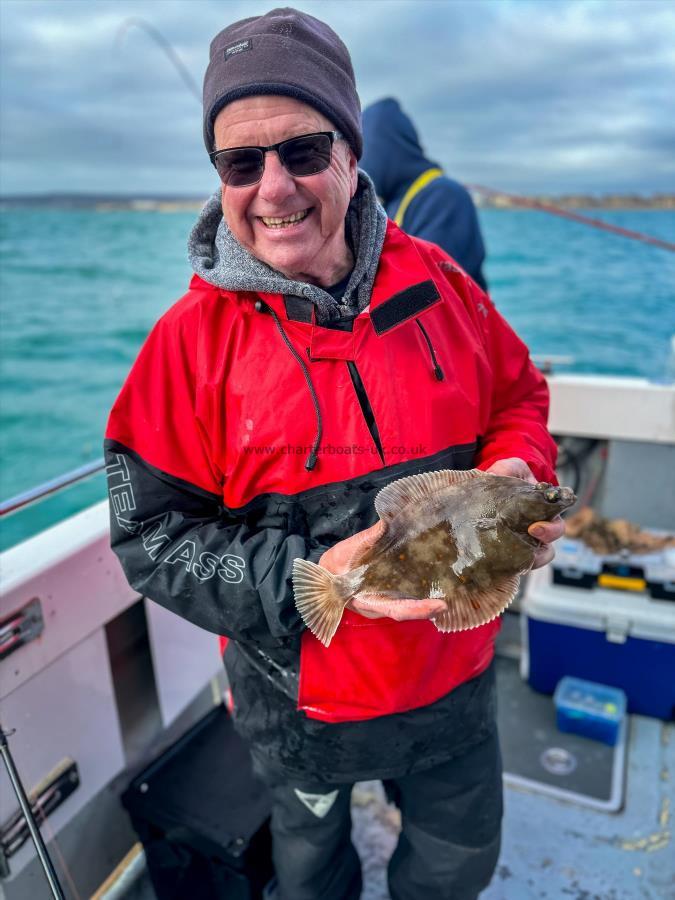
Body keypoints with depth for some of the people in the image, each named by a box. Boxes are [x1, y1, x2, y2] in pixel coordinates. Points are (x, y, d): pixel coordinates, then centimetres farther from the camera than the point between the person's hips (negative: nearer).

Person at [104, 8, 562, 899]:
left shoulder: (433, 279, -8)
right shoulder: (194, 336, -17)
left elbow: (520, 396, 5)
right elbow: (151, 535, -16)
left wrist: (515, 470, -17)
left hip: (456, 670, 3)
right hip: (302, 701, -2)